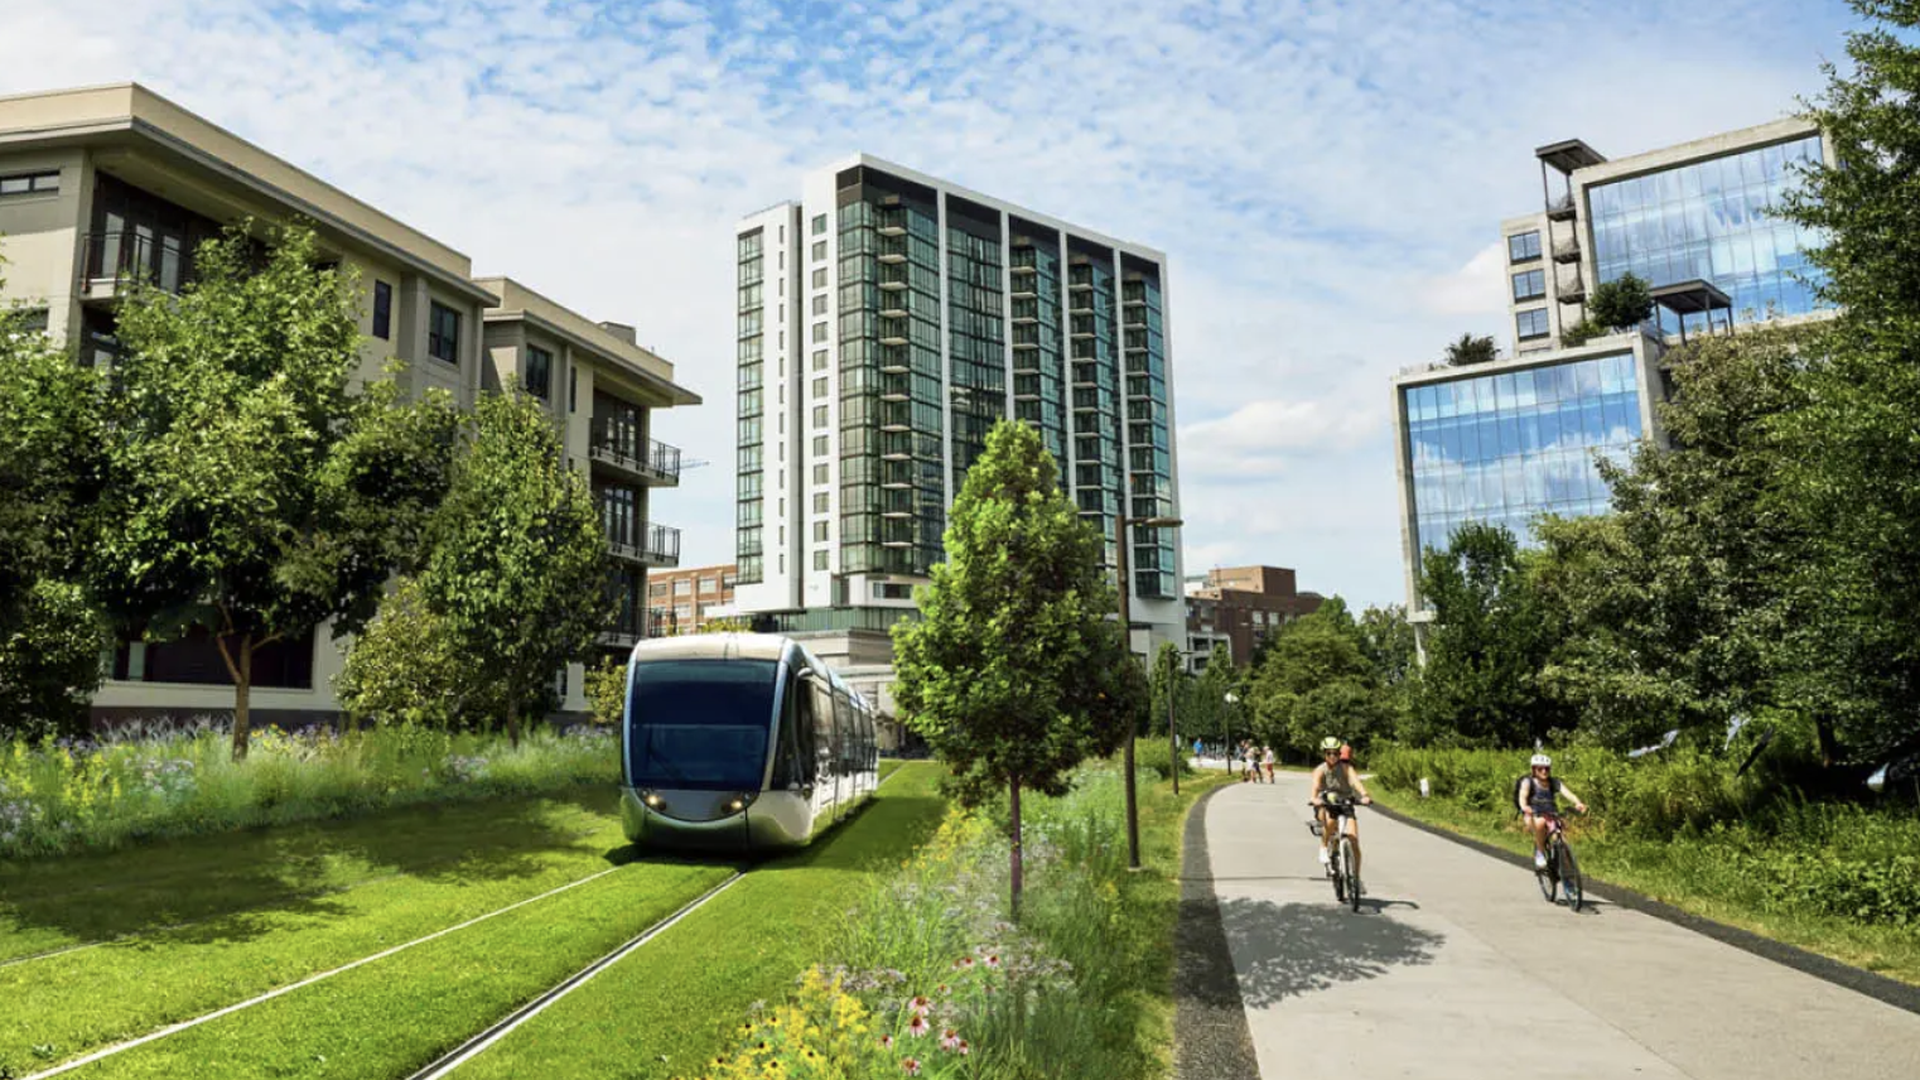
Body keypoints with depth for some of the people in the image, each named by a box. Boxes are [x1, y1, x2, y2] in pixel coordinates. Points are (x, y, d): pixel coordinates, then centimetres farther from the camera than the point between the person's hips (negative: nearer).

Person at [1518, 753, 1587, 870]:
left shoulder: (1554, 782, 1)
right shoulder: (1528, 782, -7)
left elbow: (1567, 792, -17)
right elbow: (1523, 795, -25)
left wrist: (1578, 803, -38)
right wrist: (1524, 806, -49)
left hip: (1551, 815, 2)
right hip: (1533, 815, -2)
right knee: (1540, 822, -36)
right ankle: (1540, 852, -17)